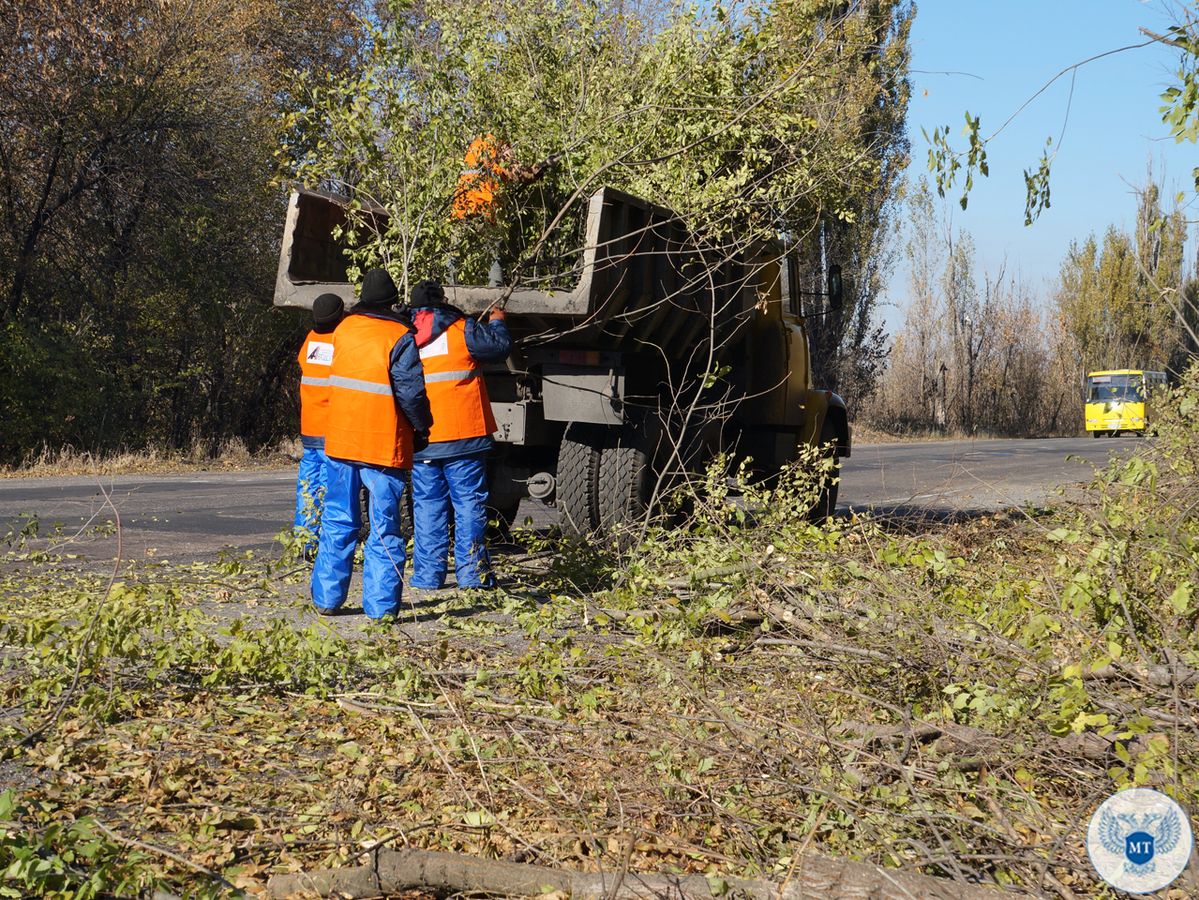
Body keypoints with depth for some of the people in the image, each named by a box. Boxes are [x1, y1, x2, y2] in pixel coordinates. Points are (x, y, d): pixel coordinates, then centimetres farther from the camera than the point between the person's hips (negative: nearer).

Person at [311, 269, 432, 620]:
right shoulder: (399, 337, -10)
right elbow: (411, 392, -13)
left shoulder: (344, 328, 6)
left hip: (340, 440, 5)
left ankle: (326, 598, 18)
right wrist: (422, 427, 1)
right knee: (384, 530, 1)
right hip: (383, 445, -5)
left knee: (338, 523, 14)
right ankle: (381, 607, 1)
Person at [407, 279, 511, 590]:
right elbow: (500, 347, 1)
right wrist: (497, 322, 21)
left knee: (428, 505, 9)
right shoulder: (460, 329, -6)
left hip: (421, 439, 4)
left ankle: (428, 574, 8)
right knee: (469, 502, 2)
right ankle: (472, 573, 2)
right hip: (463, 435, -3)